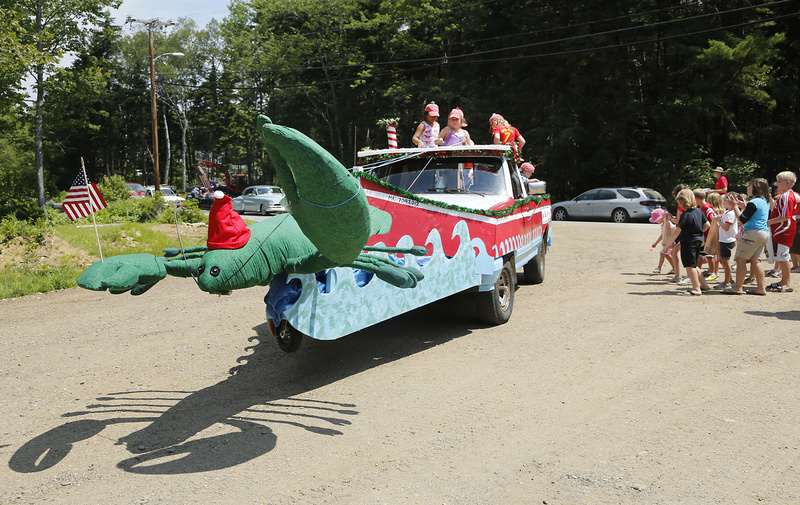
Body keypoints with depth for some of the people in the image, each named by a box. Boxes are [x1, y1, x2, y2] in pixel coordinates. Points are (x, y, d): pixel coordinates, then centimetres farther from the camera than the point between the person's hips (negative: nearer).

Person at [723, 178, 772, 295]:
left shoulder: (753, 203, -15)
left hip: (753, 233, -9)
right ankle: (761, 288, 11)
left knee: (741, 259, -4)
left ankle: (738, 288, -4)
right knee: (755, 260, 12)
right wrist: (744, 207, 22)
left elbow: (742, 219, -15)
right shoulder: (766, 202, 14)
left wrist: (734, 206, -8)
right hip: (765, 233, 9)